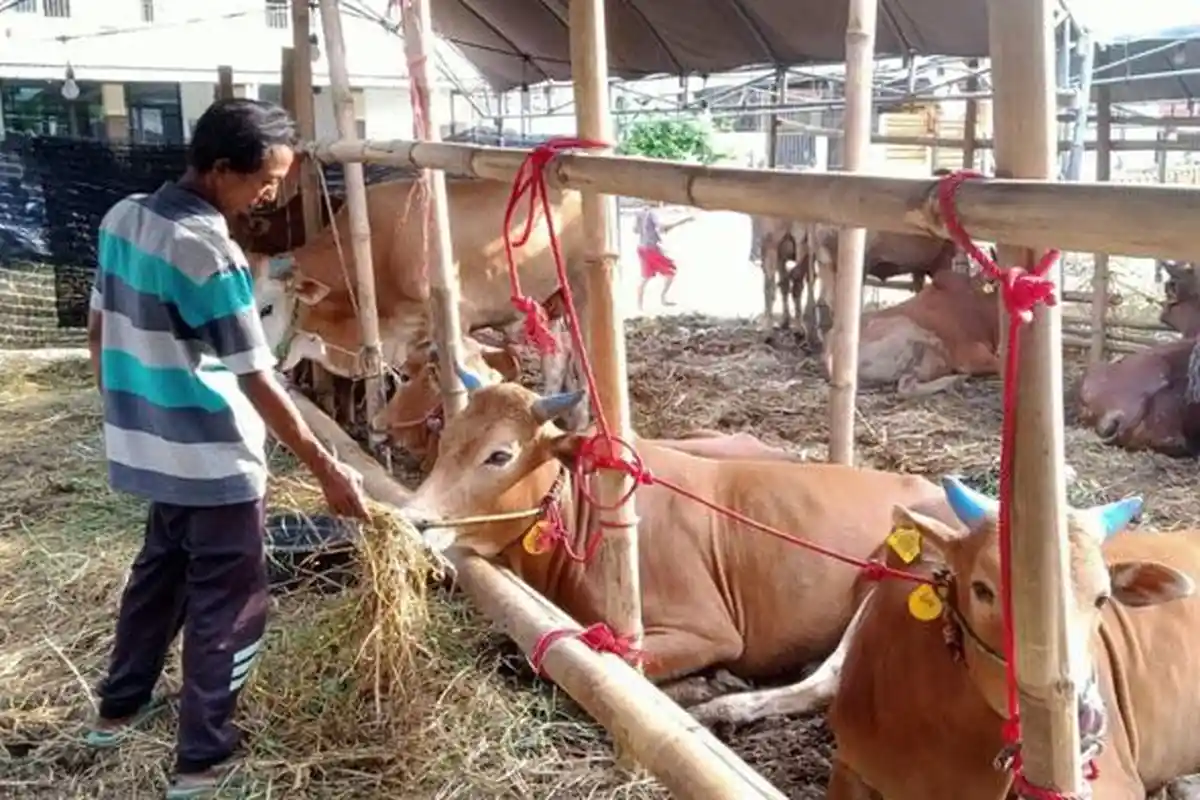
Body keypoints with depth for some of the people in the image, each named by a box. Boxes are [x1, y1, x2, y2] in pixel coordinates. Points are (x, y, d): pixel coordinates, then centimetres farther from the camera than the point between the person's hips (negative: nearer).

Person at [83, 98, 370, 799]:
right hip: (215, 463, -8)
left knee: (160, 571, 27)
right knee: (229, 608, 6)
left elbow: (100, 329, 11)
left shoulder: (123, 218, 1)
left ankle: (120, 708, 42)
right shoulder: (209, 252, -24)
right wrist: (327, 470, -15)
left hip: (152, 448, 8)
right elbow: (257, 381, -22)